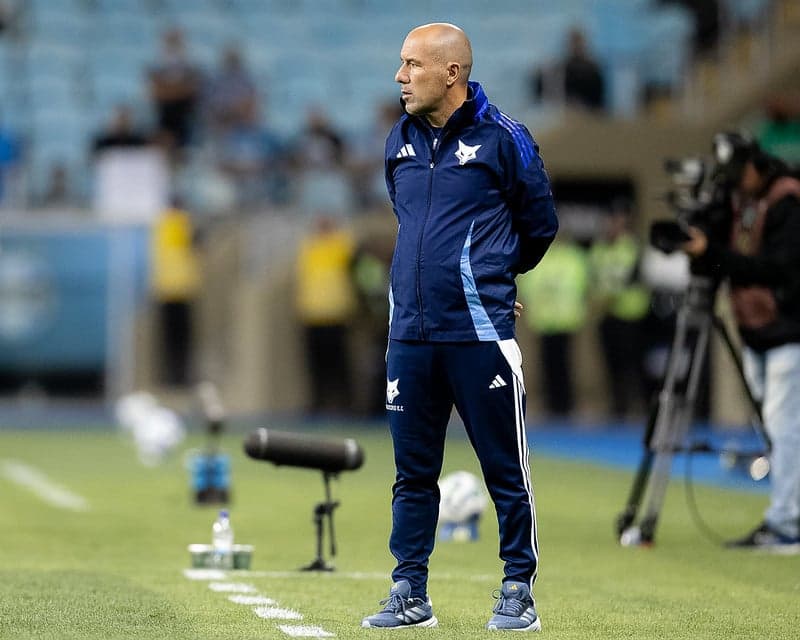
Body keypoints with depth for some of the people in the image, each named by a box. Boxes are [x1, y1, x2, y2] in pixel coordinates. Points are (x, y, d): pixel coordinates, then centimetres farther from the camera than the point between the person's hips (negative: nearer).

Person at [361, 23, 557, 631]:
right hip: (410, 332, 5)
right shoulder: (399, 142, 11)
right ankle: (411, 594, 15)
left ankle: (519, 592, 9)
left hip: (480, 332, -5)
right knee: (413, 472, 8)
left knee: (506, 470, 0)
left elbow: (540, 225, 8)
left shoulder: (502, 139, -4)